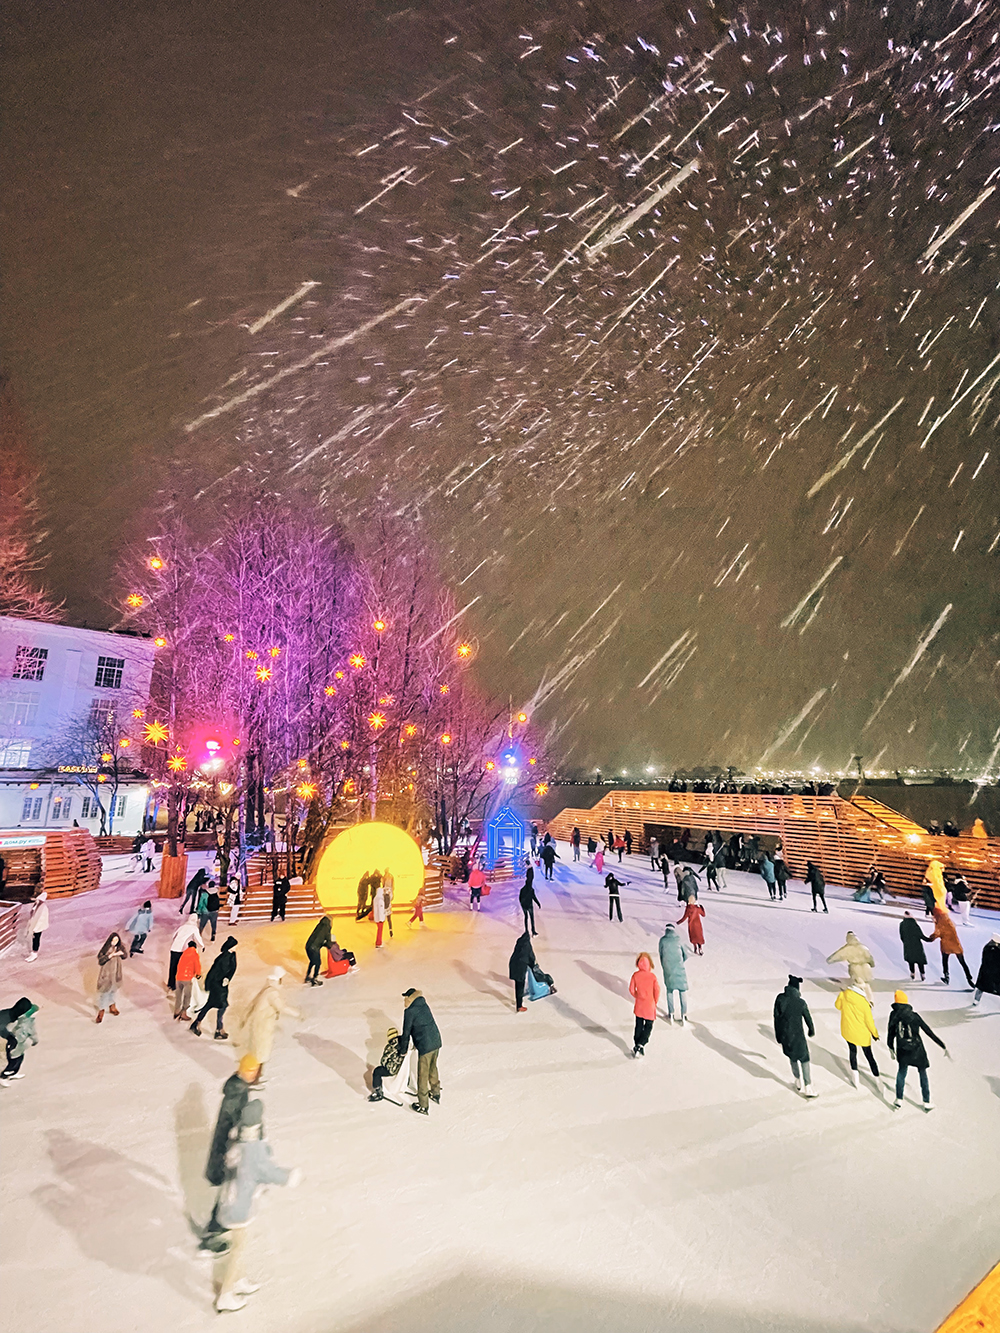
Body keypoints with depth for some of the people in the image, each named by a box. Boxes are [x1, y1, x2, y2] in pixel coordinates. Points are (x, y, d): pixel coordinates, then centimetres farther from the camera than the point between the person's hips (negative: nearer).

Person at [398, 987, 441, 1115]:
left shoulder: (410, 1011, -9)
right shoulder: (424, 1005, 12)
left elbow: (406, 1032, -4)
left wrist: (403, 1051, 9)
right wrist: (416, 1044, 31)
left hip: (425, 1046, -7)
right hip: (436, 1041, 7)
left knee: (423, 1076, 7)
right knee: (433, 1069, 27)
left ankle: (423, 1106, 17)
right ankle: (436, 1093, 44)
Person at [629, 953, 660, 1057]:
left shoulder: (635, 975, -10)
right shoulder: (652, 976, -17)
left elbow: (631, 990, -3)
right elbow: (657, 990, -11)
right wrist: (655, 1002, 7)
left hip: (639, 1005, 3)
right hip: (650, 1005, -2)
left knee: (639, 1026, 17)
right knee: (648, 1026, 12)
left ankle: (636, 1046, 22)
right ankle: (640, 1045, 0)